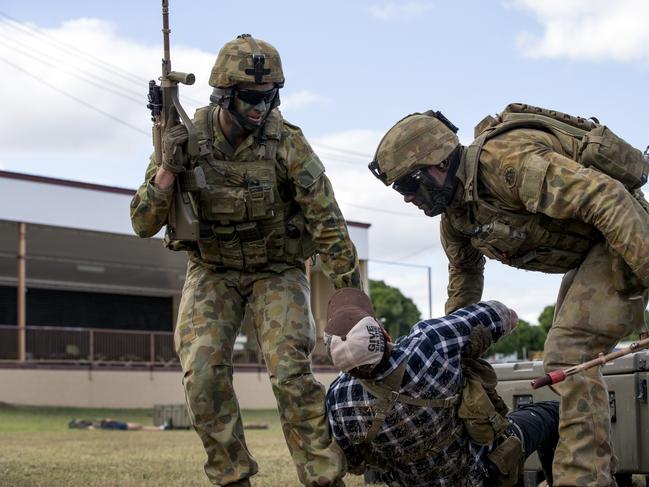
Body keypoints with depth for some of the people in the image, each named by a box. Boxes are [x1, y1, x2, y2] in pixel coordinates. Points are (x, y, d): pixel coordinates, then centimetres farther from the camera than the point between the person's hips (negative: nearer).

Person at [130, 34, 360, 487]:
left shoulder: (287, 142, -18)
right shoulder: (185, 138, -12)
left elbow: (326, 221, -15)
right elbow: (144, 224, -11)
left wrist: (351, 292, -17)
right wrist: (168, 168, -28)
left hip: (276, 272, -2)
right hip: (212, 273, 2)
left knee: (292, 372, -18)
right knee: (204, 373, -16)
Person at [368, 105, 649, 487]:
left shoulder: (507, 160, -27)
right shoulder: (454, 206, 3)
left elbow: (605, 197, -33)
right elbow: (465, 274, 21)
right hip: (589, 252, 10)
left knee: (568, 355, -19)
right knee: (573, 360, 14)